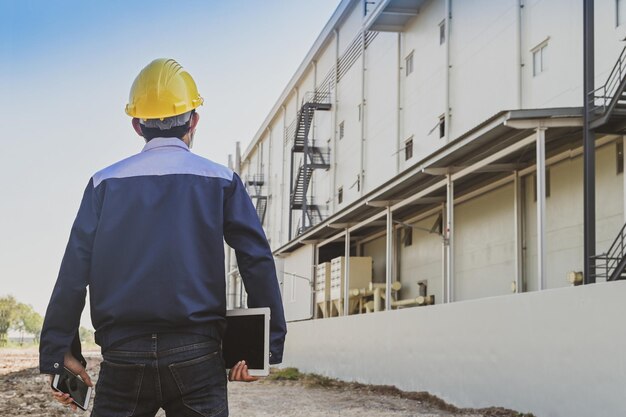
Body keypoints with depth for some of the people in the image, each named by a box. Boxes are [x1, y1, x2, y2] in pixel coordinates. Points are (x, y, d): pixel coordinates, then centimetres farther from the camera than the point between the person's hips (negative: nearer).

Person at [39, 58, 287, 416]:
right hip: (195, 358, -1)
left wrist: (59, 352, 1)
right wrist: (269, 345, 2)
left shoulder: (105, 183, 7)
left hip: (123, 359, 1)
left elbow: (74, 272, 0)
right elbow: (258, 262, -2)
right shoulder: (221, 181, 5)